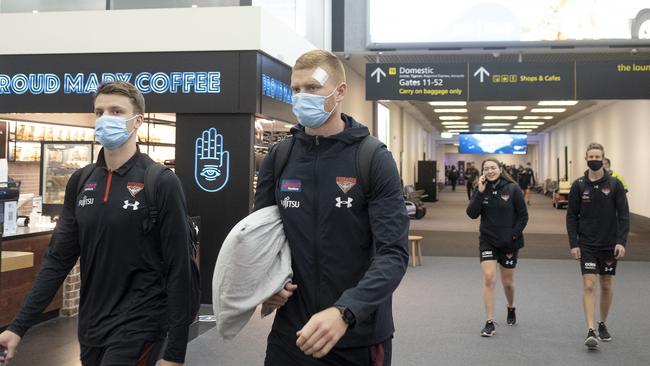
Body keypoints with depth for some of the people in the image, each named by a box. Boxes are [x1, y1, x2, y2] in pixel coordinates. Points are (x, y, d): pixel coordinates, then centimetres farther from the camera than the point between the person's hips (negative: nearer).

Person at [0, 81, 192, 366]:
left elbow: (178, 271, -12)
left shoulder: (162, 184, -11)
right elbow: (58, 259, 9)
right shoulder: (80, 183, 5)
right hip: (90, 329, 5)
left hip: (138, 328, -5)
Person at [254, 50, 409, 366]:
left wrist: (344, 312, -31)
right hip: (291, 332, 3)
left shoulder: (375, 160, -10)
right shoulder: (277, 159, 2)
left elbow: (393, 254, -17)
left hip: (359, 336, -3)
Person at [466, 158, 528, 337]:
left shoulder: (513, 189, -8)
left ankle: (511, 309, 44)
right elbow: (472, 214, -12)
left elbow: (523, 216, -4)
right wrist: (480, 192, -19)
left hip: (509, 243, -1)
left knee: (508, 282, 13)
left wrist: (513, 236, -12)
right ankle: (490, 323, -6)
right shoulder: (481, 190, -1)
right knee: (488, 278, -12)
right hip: (487, 241, 1)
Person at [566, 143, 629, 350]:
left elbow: (623, 215, -4)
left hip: (609, 244, 1)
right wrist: (573, 244, -4)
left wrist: (621, 242, -13)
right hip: (587, 244, -1)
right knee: (589, 285, -8)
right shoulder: (579, 185, -2)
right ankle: (591, 331, -9)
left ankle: (603, 324, 29)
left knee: (606, 285, 12)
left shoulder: (614, 184, -4)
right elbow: (572, 216, 1)